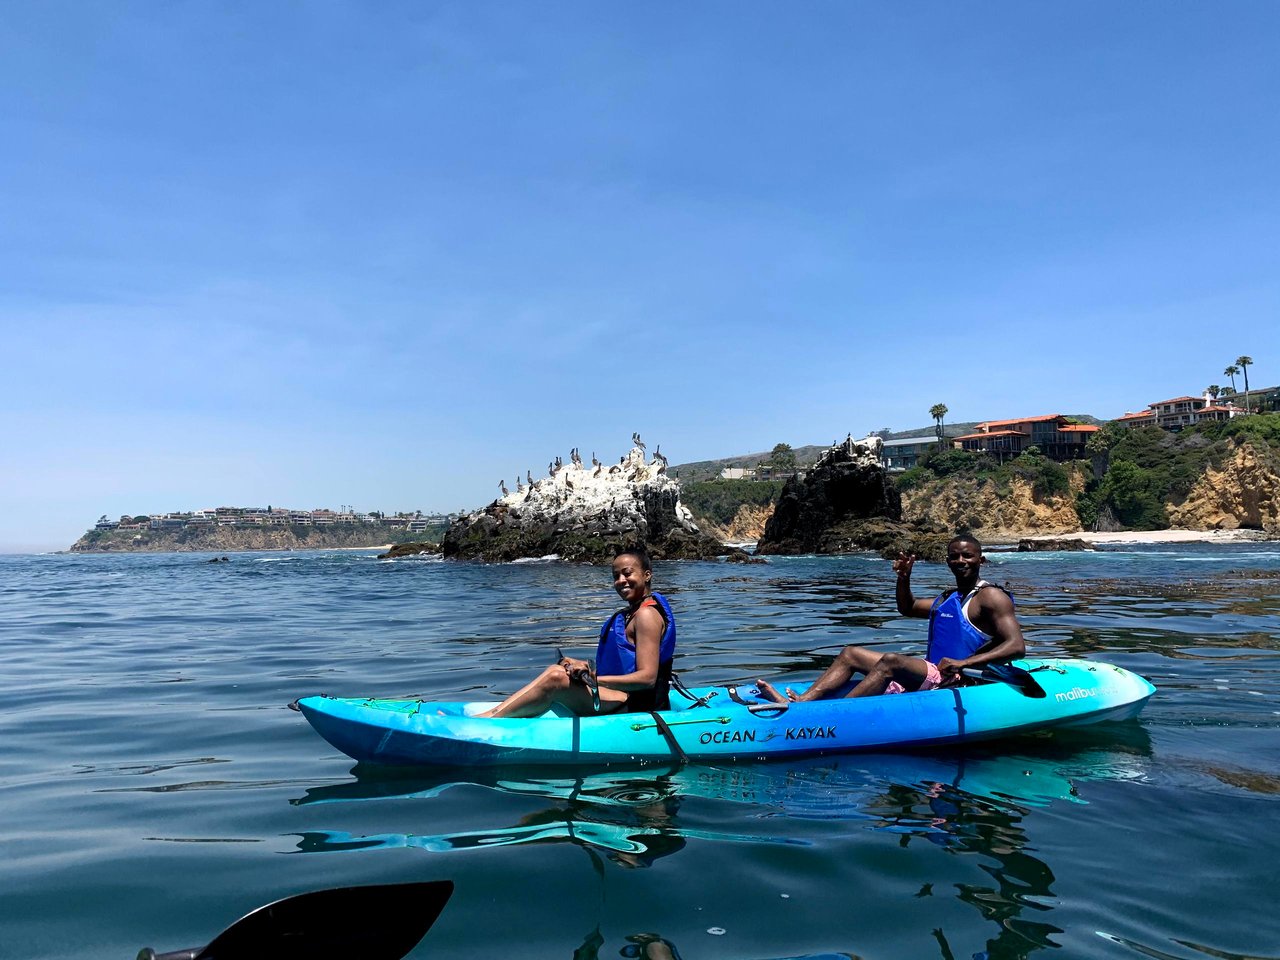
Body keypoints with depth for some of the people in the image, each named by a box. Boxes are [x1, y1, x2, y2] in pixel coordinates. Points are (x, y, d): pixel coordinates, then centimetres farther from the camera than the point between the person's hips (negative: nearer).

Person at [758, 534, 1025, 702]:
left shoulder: (990, 597, -6)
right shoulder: (948, 598, 21)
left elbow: (1017, 646, -20)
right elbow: (908, 608, 36)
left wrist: (963, 664, -32)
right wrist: (904, 578, 15)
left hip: (955, 683, -10)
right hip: (929, 676, 10)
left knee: (892, 660, -34)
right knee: (851, 654, 4)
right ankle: (799, 703, -17)